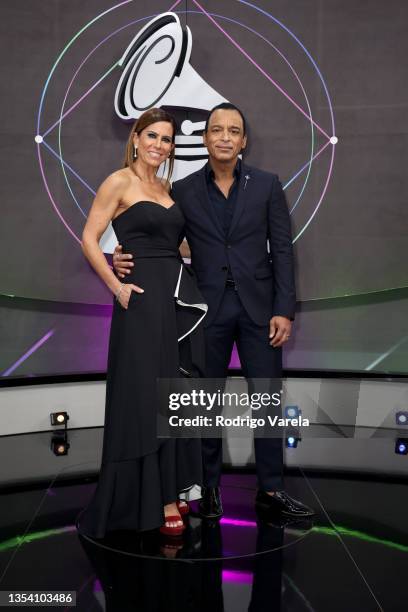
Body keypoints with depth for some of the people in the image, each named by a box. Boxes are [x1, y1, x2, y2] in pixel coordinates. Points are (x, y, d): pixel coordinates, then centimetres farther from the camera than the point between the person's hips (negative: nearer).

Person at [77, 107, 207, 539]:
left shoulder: (167, 187, 16)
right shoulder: (119, 182, -4)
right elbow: (89, 239, -9)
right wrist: (117, 287, -14)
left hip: (180, 293, 7)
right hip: (143, 297, -7)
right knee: (147, 396, -1)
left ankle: (170, 489, 23)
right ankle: (155, 500, 10)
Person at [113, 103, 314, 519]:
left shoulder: (266, 185, 3)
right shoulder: (183, 191, 4)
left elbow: (282, 249, 1)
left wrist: (284, 310, -6)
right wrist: (124, 259, -14)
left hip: (258, 306, 0)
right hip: (208, 308, 0)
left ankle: (271, 489, 17)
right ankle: (209, 488, 21)